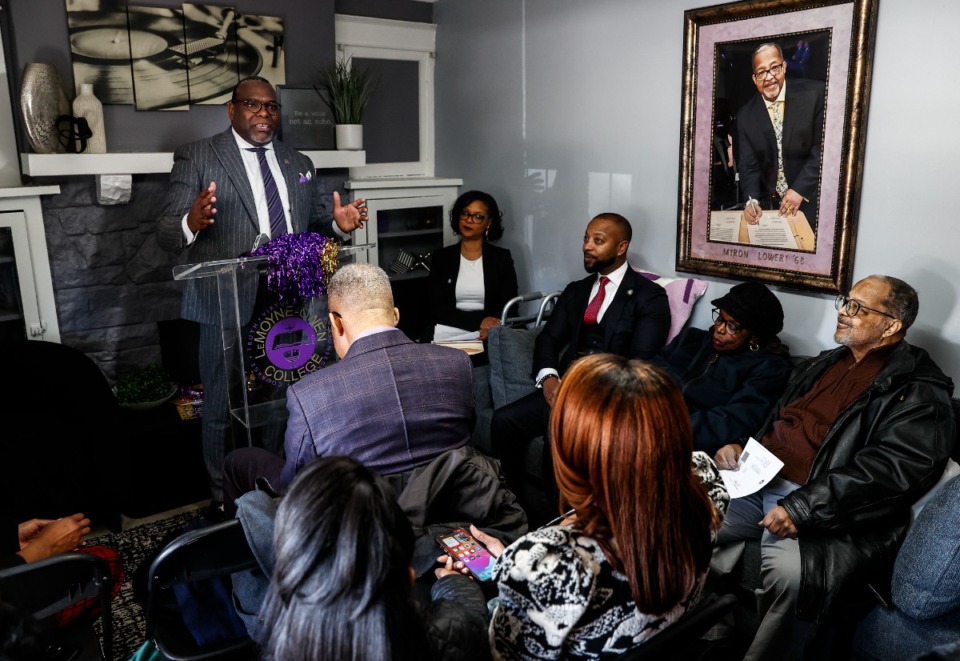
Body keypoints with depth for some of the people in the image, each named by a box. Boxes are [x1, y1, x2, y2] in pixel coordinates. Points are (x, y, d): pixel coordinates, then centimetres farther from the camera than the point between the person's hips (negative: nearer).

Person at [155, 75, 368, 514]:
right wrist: (192, 223, -29)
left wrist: (340, 223, -6)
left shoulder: (298, 164, 15)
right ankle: (225, 501, 24)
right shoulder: (198, 157, 0)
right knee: (223, 408, 7)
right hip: (230, 308, -4)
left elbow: (317, 222, 18)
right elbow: (166, 233, -6)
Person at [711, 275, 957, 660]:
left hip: (832, 512, -7)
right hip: (758, 482, 7)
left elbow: (891, 469, -16)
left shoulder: (918, 393, -3)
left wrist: (802, 507, -24)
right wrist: (739, 447, 5)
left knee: (791, 570, -35)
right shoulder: (824, 364, 21)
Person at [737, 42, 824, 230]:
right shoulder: (745, 116, -1)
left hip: (812, 200, -2)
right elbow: (749, 166, -1)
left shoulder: (814, 93, -9)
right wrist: (752, 200, -19)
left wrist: (800, 189, -17)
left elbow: (823, 146, -9)